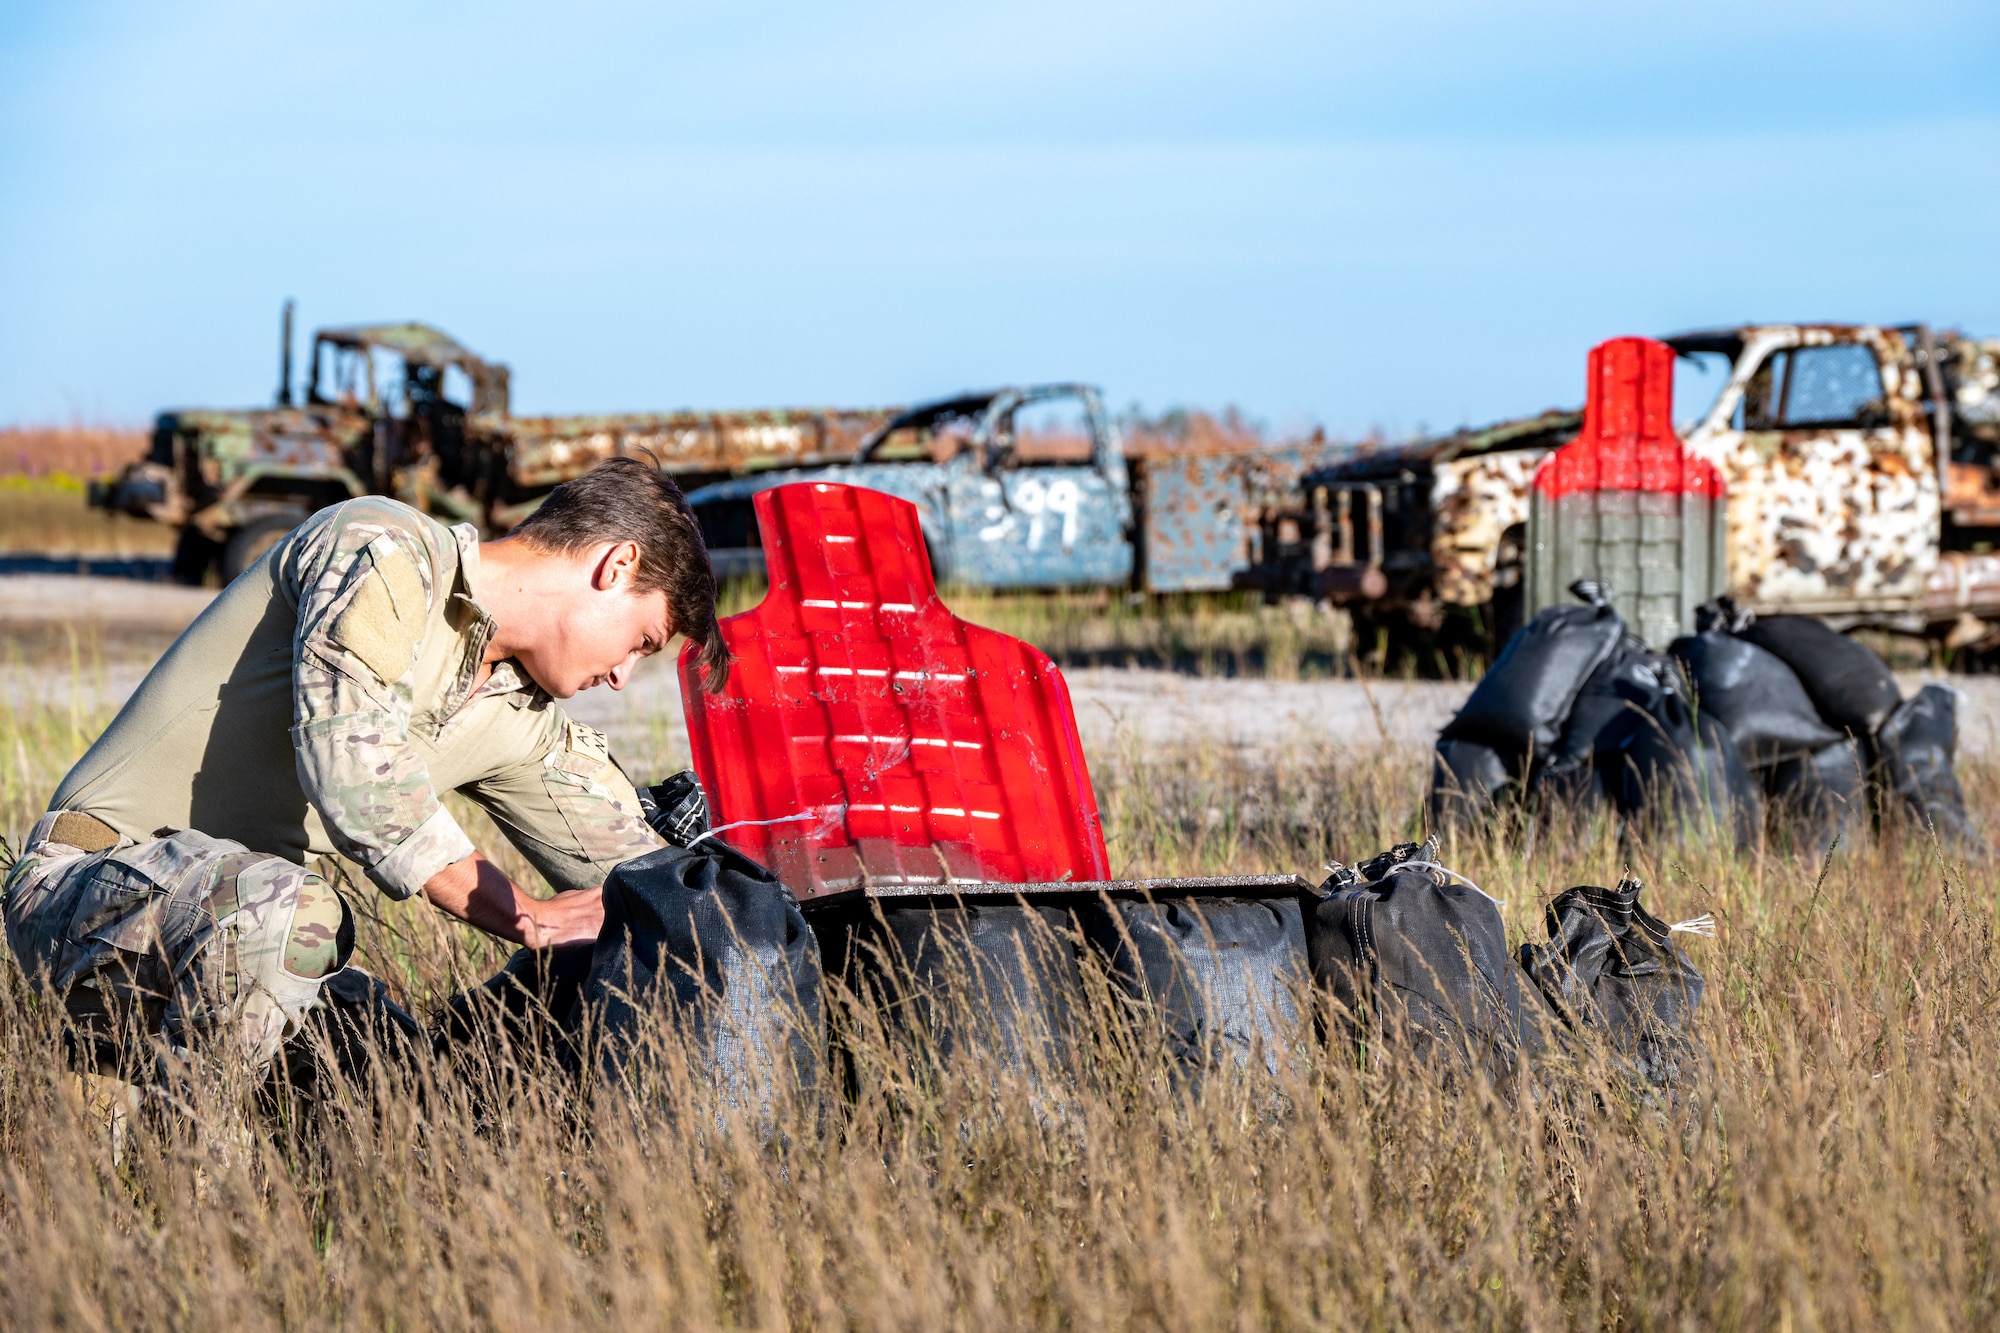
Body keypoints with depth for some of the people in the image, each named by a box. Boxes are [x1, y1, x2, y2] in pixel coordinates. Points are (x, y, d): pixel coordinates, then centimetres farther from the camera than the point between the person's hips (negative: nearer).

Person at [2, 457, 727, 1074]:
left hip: (234, 910, 9)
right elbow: (352, 763, -25)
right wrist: (522, 915, -22)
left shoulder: (524, 723, 13)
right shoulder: (386, 548, -12)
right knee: (289, 908, -37)